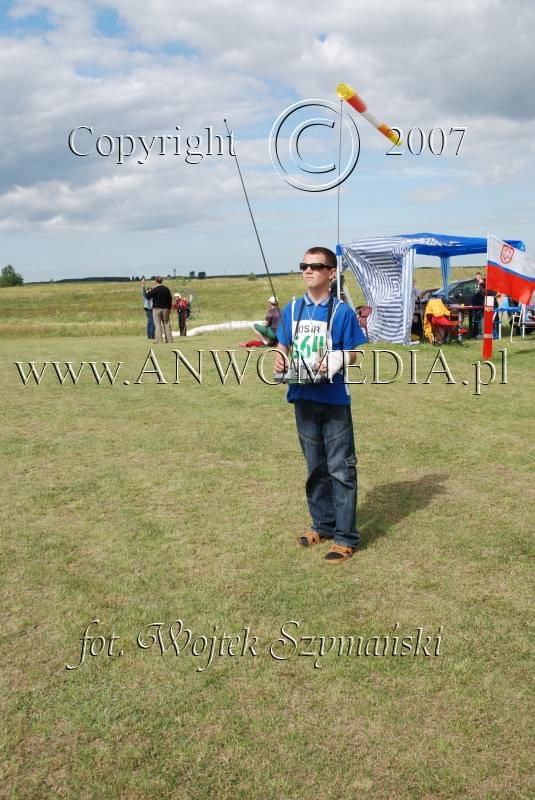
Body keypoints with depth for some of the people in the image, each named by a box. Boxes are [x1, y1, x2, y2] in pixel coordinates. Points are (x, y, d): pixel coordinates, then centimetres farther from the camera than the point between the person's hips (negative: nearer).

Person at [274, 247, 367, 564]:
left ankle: (346, 537, 9)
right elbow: (283, 346, 14)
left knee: (340, 468, 0)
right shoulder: (292, 309, 6)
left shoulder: (342, 311, -7)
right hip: (303, 397, 5)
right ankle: (323, 524, 31)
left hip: (334, 398, -5)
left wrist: (338, 359, -24)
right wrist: (280, 360, -8)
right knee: (315, 466, 16)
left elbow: (355, 353, -4)